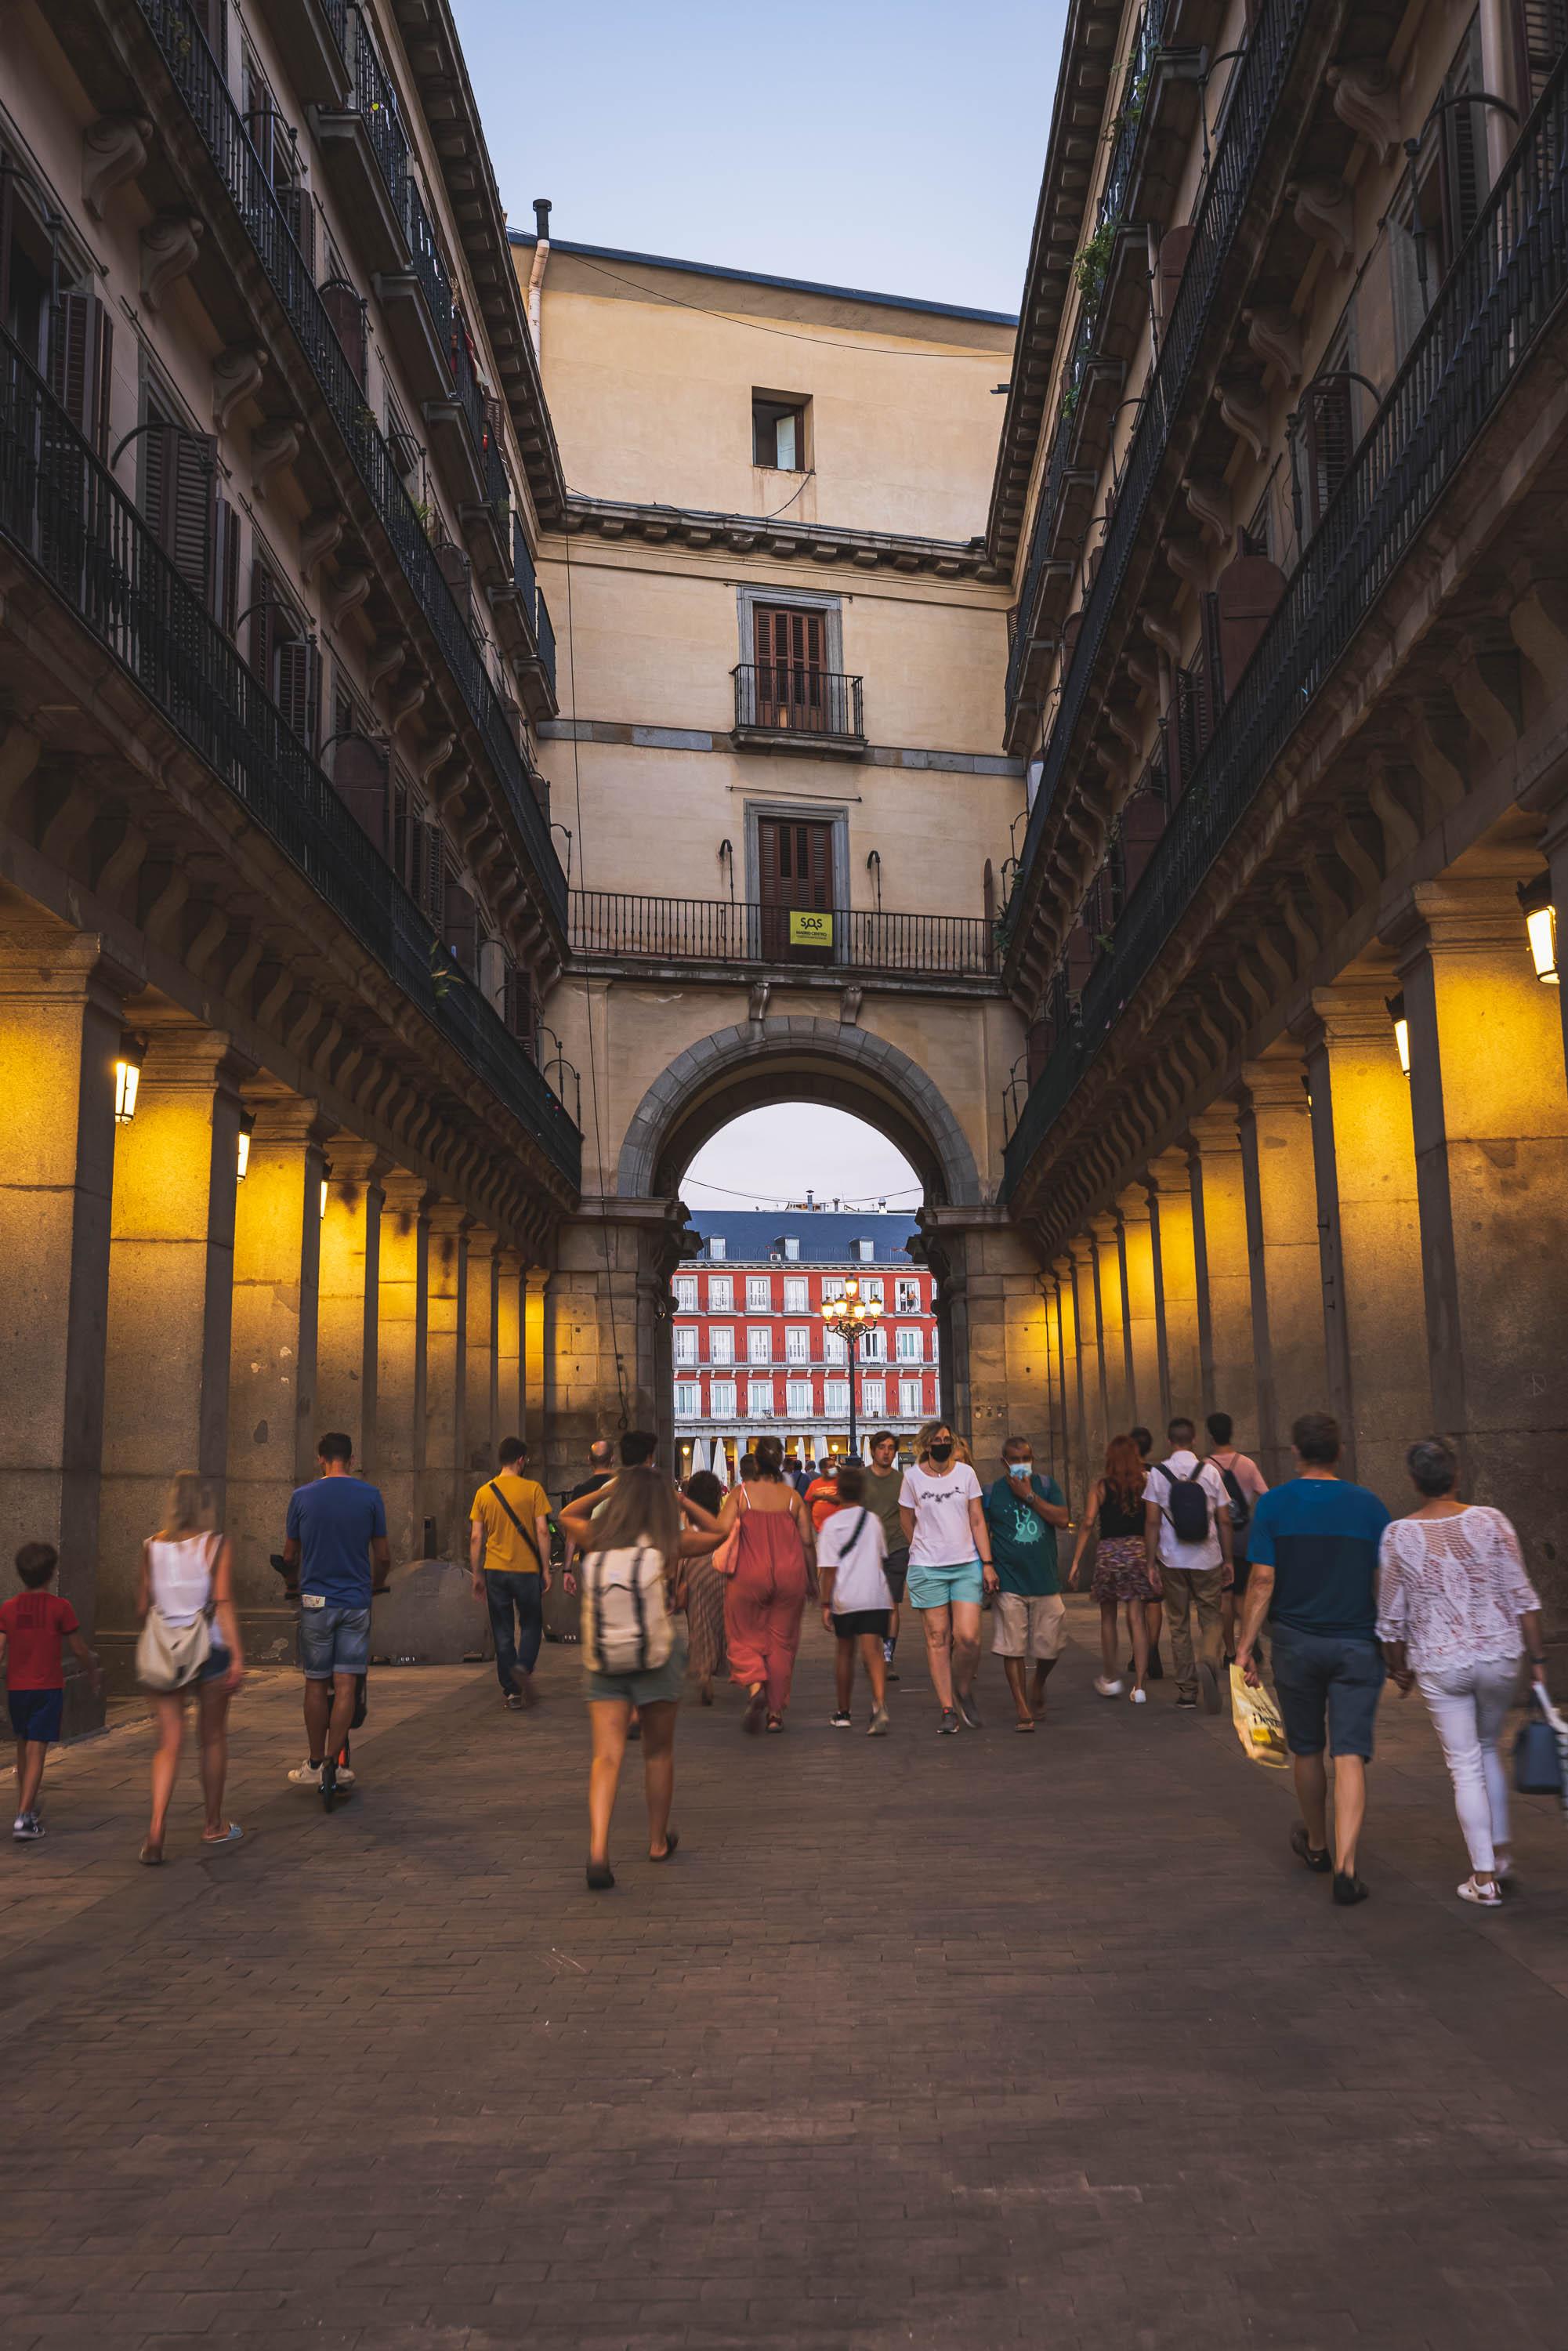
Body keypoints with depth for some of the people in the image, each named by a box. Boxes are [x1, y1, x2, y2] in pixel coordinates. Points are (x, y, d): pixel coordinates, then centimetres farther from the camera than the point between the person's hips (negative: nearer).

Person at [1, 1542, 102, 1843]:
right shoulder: (60, 1607, -7)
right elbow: (78, 1649, -2)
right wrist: (93, 1672, 15)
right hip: (48, 1687, -3)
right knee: (37, 1751, -5)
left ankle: (27, 1806, 30)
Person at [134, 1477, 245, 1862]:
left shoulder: (151, 1547, 2)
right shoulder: (217, 1545, -7)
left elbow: (142, 1609, 4)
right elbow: (223, 1603, -15)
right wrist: (237, 1656, -15)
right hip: (209, 1650, -2)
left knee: (168, 1743, 4)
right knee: (213, 1738, 13)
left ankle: (156, 1827, -14)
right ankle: (213, 1824, 25)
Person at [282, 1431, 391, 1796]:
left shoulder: (302, 1496, -1)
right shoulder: (370, 1496, -2)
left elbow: (290, 1555, 9)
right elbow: (383, 1557, 2)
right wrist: (375, 1587, 22)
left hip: (316, 1601, 0)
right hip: (356, 1601, 0)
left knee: (316, 1684, 9)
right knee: (346, 1684, 2)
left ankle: (315, 1765, 15)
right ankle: (335, 1762, -4)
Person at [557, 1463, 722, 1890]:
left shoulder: (598, 1539, -3)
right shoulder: (672, 1544, -8)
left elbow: (567, 1514, 19)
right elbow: (720, 1533, 10)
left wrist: (608, 1488, 18)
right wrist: (682, 1500, 13)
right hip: (659, 1654, -1)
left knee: (606, 1757, -1)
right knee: (658, 1752, 17)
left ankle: (598, 1850, -18)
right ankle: (658, 1841, 32)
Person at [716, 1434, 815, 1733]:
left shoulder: (741, 1493, -3)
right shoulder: (793, 1497, 3)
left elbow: (721, 1531, -12)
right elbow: (808, 1541, 4)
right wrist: (813, 1579, 15)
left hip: (750, 1575, -2)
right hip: (790, 1575, 2)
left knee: (744, 1637, 11)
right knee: (782, 1642, 11)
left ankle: (755, 1687, -16)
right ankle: (776, 1712, 14)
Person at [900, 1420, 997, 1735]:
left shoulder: (965, 1473, 2)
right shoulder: (913, 1477, -1)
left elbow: (978, 1522, 4)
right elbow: (906, 1521, 12)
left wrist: (987, 1564, -1)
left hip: (967, 1565, 1)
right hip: (927, 1568, -1)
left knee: (968, 1637, -9)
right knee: (937, 1638, 0)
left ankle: (964, 1691, 17)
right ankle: (948, 1709, 7)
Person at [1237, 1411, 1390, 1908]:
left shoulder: (1274, 1504, -5)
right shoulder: (1368, 1505, -2)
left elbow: (1262, 1580, -9)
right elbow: (1384, 1583, -1)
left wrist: (1246, 1644, -3)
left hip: (1296, 1642, 1)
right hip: (1357, 1645, 0)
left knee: (1306, 1750, 17)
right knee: (1350, 1756, -2)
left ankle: (1315, 1846, 35)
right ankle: (1345, 1867, -12)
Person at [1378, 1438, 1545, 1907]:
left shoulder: (1398, 1536, -8)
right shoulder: (1490, 1521, -6)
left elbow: (1392, 1617, -3)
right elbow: (1522, 1596, -5)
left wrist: (1398, 1667, 12)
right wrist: (1537, 1657, 4)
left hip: (1439, 1663, -2)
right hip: (1499, 1654, 2)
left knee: (1465, 1766, 7)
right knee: (1488, 1749, 24)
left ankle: (1484, 1877, 11)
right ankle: (1500, 1852, 29)